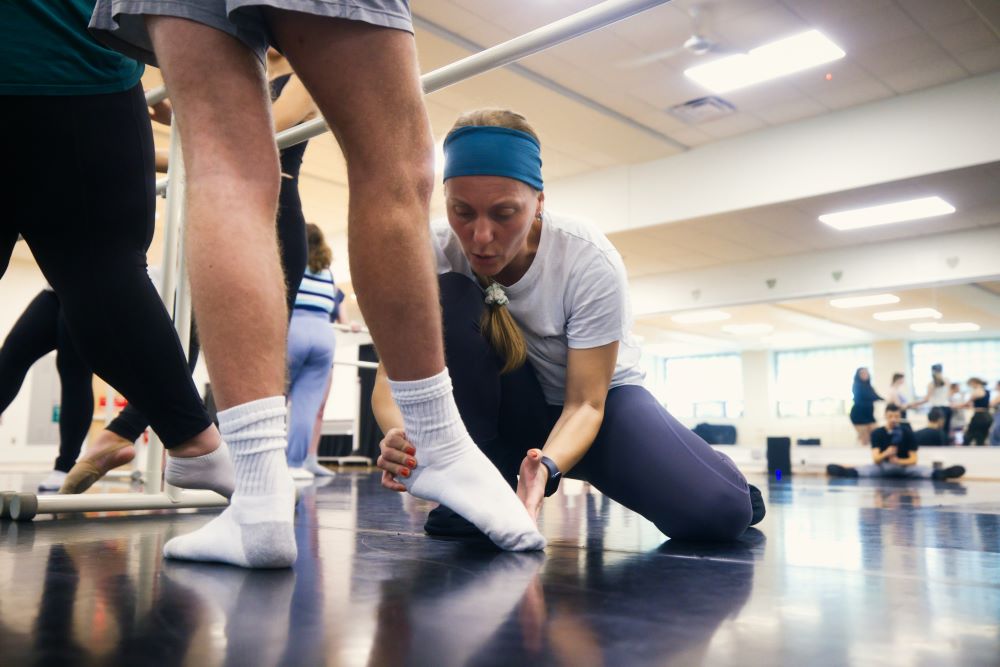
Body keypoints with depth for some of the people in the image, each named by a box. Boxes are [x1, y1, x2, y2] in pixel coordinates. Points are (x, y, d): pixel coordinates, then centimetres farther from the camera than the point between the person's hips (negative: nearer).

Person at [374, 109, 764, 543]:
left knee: (718, 510, -27)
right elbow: (392, 376, -24)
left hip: (601, 396, -1)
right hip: (508, 412, 1)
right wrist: (401, 435, -47)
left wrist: (546, 466, -47)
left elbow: (585, 404, -25)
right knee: (448, 299, -29)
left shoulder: (591, 262, -27)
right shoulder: (434, 254, -21)